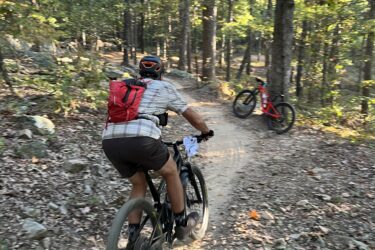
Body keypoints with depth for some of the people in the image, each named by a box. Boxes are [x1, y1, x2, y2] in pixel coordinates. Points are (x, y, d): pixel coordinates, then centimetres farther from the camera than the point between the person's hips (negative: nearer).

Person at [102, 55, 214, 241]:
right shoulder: (164, 87, 20)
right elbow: (192, 116, 26)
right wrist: (206, 132, 45)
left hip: (110, 141, 5)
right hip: (140, 138, -5)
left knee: (139, 185, 27)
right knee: (171, 172, 22)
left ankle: (133, 238, 26)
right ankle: (182, 224, 33)